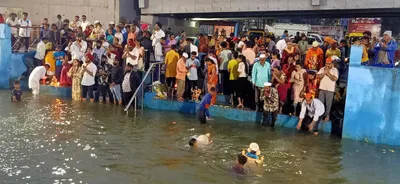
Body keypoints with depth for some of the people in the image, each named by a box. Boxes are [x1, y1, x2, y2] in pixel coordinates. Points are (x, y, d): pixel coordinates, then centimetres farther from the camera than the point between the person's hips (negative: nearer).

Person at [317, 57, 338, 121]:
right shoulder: (322, 69, 5)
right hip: (322, 88, 3)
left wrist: (328, 73, -15)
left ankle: (327, 115, 15)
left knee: (328, 103, 4)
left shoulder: (335, 70, -4)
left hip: (330, 89, -3)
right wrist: (324, 72, -15)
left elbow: (335, 78, -18)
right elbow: (318, 76, -4)